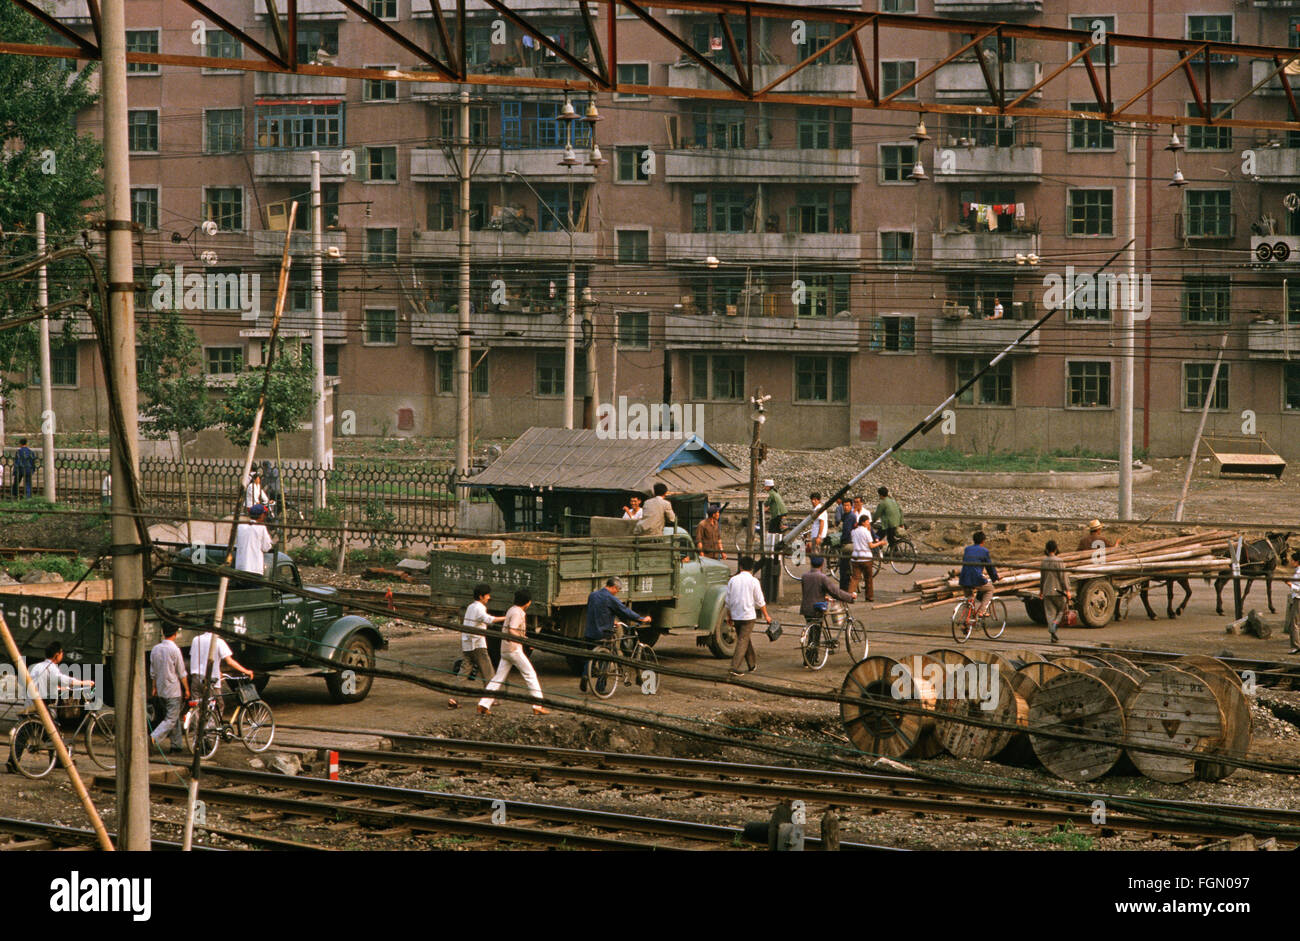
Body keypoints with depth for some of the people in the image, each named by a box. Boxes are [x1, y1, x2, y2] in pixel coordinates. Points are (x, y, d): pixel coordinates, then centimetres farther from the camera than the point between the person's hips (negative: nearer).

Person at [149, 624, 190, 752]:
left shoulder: (155, 649, 5)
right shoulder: (174, 649, -15)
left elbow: (153, 672, 12)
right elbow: (181, 673, -11)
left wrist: (153, 688, 22)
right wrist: (187, 689, -2)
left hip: (161, 689, 7)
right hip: (173, 690, -7)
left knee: (174, 717, 16)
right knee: (172, 719, -5)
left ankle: (176, 744, 18)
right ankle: (153, 738, -21)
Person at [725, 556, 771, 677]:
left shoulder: (733, 580, 2)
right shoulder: (753, 581, -8)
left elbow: (728, 600, 7)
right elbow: (760, 601, -4)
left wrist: (729, 615, 19)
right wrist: (766, 615, 7)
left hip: (735, 615, 4)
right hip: (748, 615, -4)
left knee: (744, 639, 17)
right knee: (743, 641, -4)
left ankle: (752, 665, 29)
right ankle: (735, 667, -15)